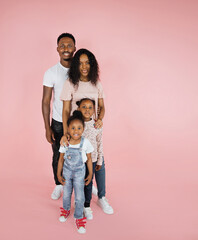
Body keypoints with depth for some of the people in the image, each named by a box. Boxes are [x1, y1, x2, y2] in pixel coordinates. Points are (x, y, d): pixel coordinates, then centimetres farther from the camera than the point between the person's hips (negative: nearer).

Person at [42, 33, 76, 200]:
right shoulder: (51, 73, -7)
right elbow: (46, 101, -5)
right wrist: (47, 128, -7)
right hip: (58, 123, 0)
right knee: (58, 156, 14)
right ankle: (59, 184, 37)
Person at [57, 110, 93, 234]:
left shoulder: (85, 142, -20)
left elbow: (89, 159, -7)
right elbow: (61, 159, -3)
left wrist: (90, 174, -2)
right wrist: (58, 174, -1)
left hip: (79, 173, -2)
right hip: (67, 171, 2)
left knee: (79, 197, 3)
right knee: (66, 194, 19)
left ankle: (79, 218, 23)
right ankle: (66, 210, 48)